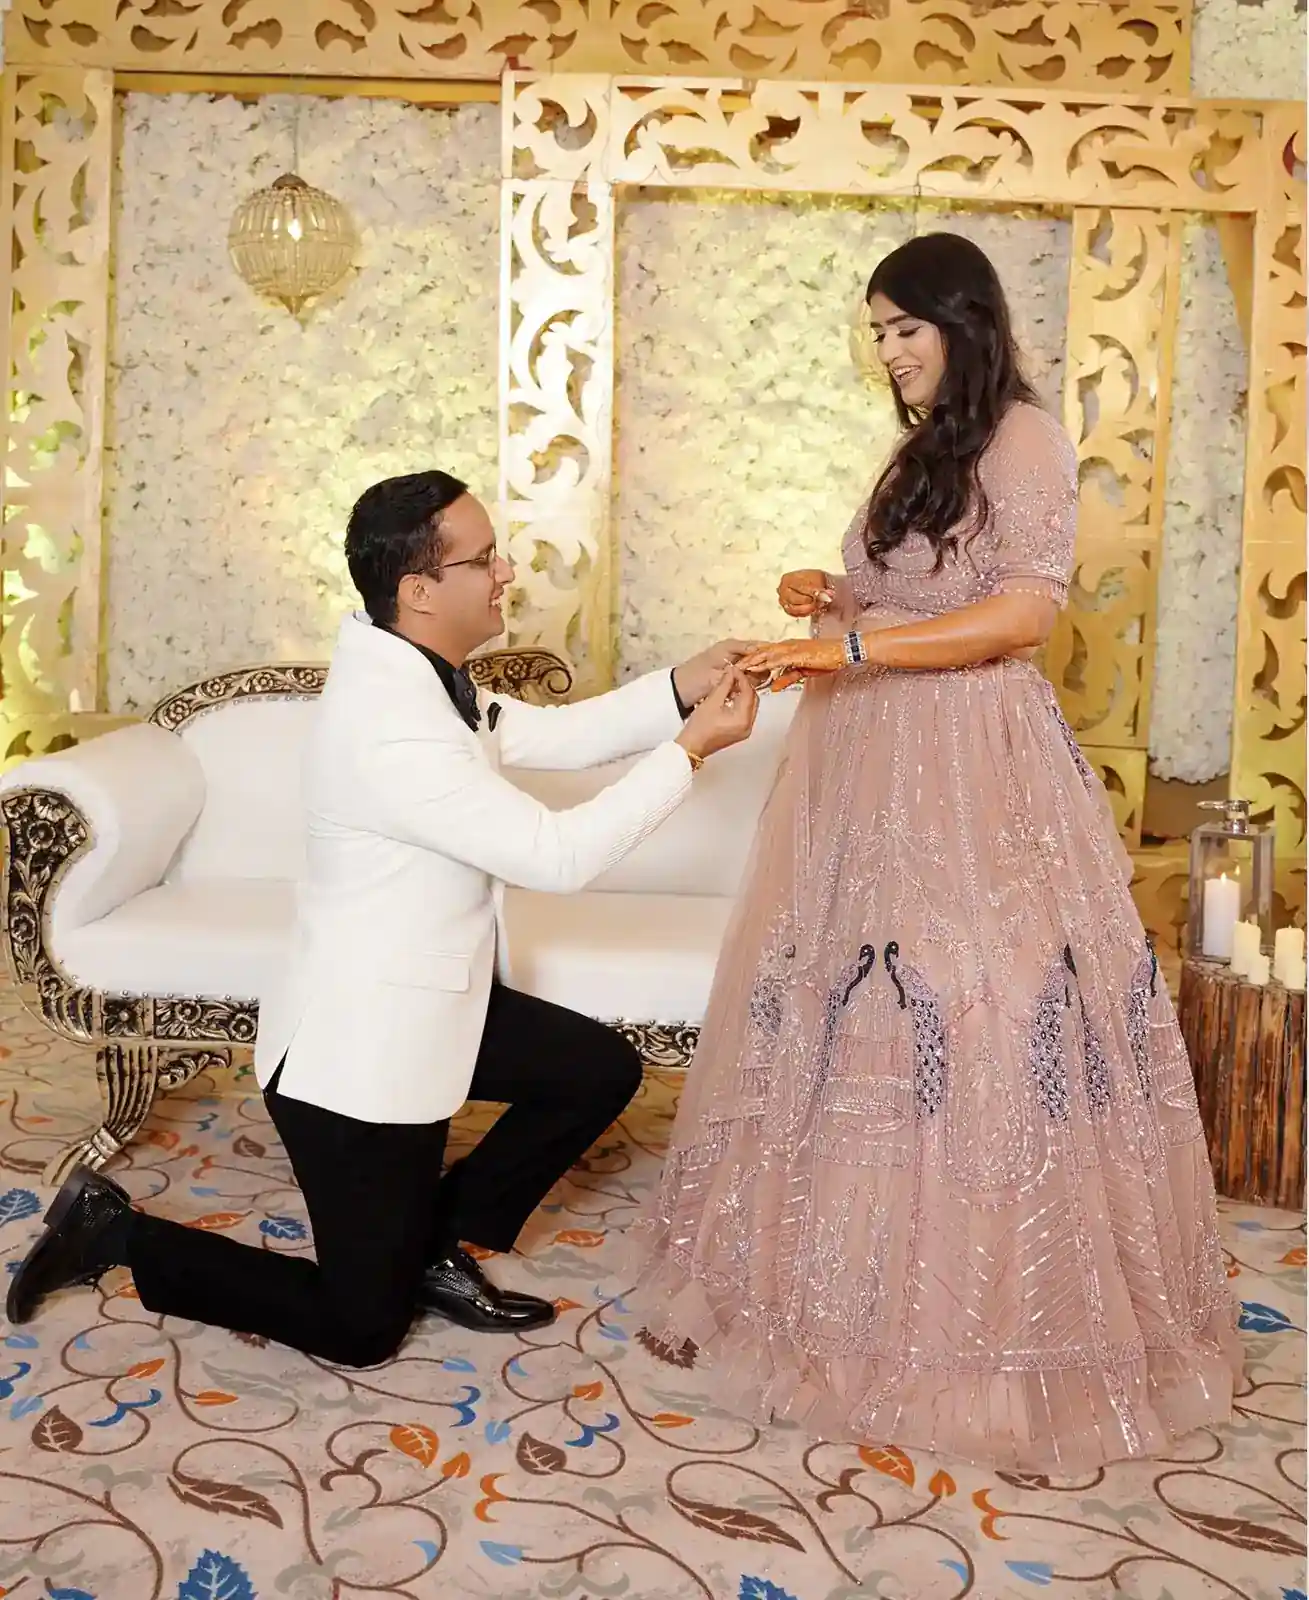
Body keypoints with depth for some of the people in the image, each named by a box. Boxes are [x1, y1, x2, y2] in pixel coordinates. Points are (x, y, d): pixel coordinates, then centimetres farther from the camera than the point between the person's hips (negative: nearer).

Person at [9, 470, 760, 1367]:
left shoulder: (417, 677, 0)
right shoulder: (393, 732, -31)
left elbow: (555, 736, 8)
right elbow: (558, 857, -27)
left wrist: (681, 689, -5)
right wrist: (691, 749, -19)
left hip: (425, 1008, 9)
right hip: (359, 1055, -9)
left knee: (601, 1070, 14)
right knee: (362, 1328, 4)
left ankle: (438, 1246, 25)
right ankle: (117, 1233, 16)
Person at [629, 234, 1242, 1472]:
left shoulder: (1023, 443, -6)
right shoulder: (924, 452, 19)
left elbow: (1022, 613, -18)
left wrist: (848, 646, -23)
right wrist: (835, 600, 6)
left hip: (967, 776, -7)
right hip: (874, 767, 8)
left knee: (972, 1028, -4)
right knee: (856, 1020, 7)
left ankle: (992, 1326, 10)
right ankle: (839, 1282, 19)